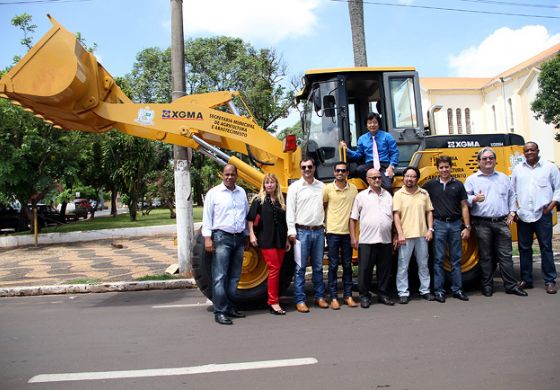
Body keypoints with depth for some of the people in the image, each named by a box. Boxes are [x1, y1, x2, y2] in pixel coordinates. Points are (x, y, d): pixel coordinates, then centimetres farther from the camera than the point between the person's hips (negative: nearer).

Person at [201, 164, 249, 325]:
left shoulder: (242, 192, 11)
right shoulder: (214, 193, -2)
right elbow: (207, 217, -4)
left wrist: (246, 235, 17)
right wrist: (207, 238, -11)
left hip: (239, 238, 5)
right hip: (222, 238, -5)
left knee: (234, 276, 11)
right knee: (220, 277, -7)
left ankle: (230, 307, 21)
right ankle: (220, 312, -4)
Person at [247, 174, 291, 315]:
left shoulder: (281, 201, 13)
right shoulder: (259, 199, 0)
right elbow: (250, 219, -1)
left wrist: (287, 239, 15)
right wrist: (251, 234, -10)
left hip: (280, 239, 5)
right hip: (266, 239, -5)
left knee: (277, 269, 6)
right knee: (274, 268, -10)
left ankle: (272, 299, 17)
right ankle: (273, 302, -5)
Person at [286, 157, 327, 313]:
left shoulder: (322, 186, 9)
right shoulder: (295, 187, 0)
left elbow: (327, 206, 11)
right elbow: (290, 211, -4)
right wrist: (291, 231, -11)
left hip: (319, 231, 3)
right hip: (302, 231, -3)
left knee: (318, 267, 12)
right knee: (300, 267, 0)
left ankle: (319, 296, 23)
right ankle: (300, 300, 6)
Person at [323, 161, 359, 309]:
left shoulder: (353, 189, 4)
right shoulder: (328, 188, -3)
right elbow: (322, 207, 7)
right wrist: (324, 223, 2)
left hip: (348, 232, 2)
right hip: (333, 232, -2)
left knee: (347, 265, 9)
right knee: (333, 265, 2)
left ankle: (348, 295, 19)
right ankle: (333, 297, 9)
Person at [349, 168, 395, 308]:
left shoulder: (388, 195, 13)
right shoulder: (361, 196, 4)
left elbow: (394, 216, 15)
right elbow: (353, 218, 3)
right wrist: (353, 237, -3)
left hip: (385, 240, 3)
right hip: (367, 240, -3)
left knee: (385, 269, 9)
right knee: (365, 269, 1)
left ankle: (383, 294, 22)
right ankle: (364, 296, 12)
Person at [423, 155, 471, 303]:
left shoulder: (458, 185, 5)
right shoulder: (431, 184, 3)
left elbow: (464, 207, 6)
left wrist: (467, 227, 0)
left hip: (455, 224, 1)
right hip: (439, 224, -1)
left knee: (456, 259, 7)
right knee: (439, 259, 2)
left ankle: (457, 289, 16)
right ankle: (439, 291, 9)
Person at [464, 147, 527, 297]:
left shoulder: (503, 177, 15)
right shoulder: (472, 179, 4)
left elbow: (511, 196, 20)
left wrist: (512, 212, 11)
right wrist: (474, 199, -22)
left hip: (502, 222, 3)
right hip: (482, 223, -3)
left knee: (506, 255, 4)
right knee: (486, 256, 5)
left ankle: (511, 285, 12)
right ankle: (487, 286, 13)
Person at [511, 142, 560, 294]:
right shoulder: (518, 169, 12)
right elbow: (512, 192, 13)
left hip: (543, 215, -3)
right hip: (523, 216, 3)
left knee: (546, 247, -1)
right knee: (524, 248, 7)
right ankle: (526, 280, 16)